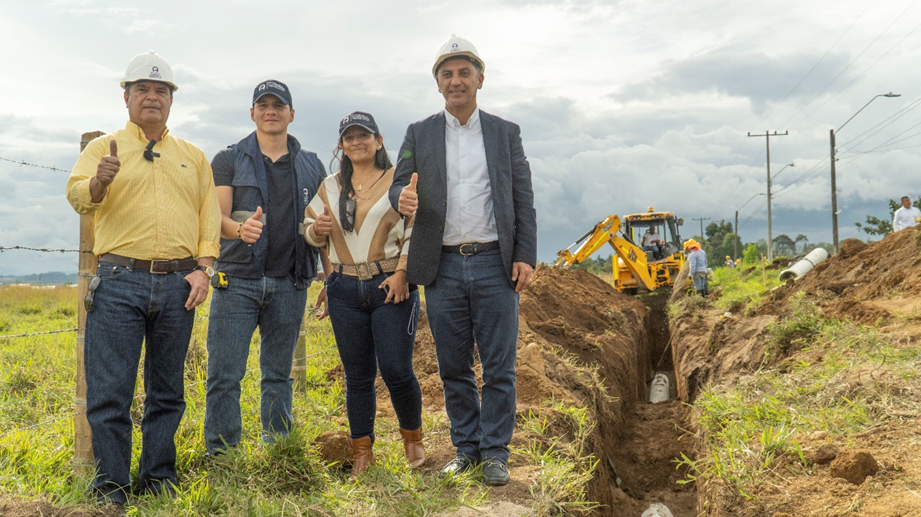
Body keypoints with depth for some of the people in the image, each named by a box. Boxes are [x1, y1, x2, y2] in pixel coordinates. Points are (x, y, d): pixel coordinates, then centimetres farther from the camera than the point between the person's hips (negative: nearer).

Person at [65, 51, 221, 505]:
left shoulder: (193, 157, 17)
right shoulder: (104, 148, 9)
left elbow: (209, 216, 12)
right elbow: (77, 196, -7)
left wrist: (203, 268, -1)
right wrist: (99, 182, -29)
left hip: (178, 284, 3)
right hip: (120, 283, -2)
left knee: (167, 391, 10)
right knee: (109, 391, -2)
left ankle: (159, 477, 21)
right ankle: (110, 485, 10)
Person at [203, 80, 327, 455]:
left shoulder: (311, 166, 14)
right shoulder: (229, 160, 6)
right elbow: (217, 218, -2)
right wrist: (240, 229, -24)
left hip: (288, 284, 2)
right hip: (238, 280, -2)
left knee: (278, 375, 9)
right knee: (224, 375, -5)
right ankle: (220, 458, 4)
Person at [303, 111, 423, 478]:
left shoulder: (398, 180, 3)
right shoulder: (330, 187, 15)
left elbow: (416, 231, -1)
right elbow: (310, 233, 19)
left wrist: (402, 273, -12)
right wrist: (318, 228, -4)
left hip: (391, 286, -3)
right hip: (345, 290, 3)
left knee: (396, 371, -6)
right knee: (357, 375, 7)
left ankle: (413, 438, 19)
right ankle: (362, 451, 18)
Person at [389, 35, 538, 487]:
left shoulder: (506, 133, 8)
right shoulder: (419, 133, 10)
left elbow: (524, 200, 6)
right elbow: (398, 185, 5)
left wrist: (526, 257, -4)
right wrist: (404, 199, -19)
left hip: (495, 264, -1)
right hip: (444, 267, 1)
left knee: (499, 367, 1)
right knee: (453, 368, 8)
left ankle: (494, 453, 12)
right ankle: (465, 448, 22)